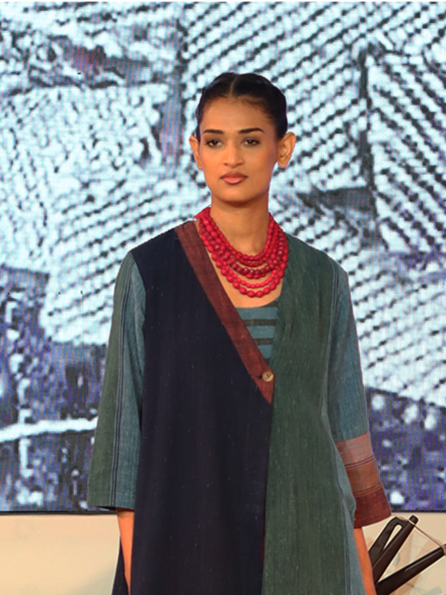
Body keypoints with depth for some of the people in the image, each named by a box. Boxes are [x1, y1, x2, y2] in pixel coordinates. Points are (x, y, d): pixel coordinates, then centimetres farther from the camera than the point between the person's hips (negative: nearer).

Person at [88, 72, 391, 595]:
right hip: (190, 542, -2)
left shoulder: (321, 281, 6)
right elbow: (126, 419, -1)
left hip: (306, 550, 2)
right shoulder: (150, 271, -1)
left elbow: (344, 424, 8)